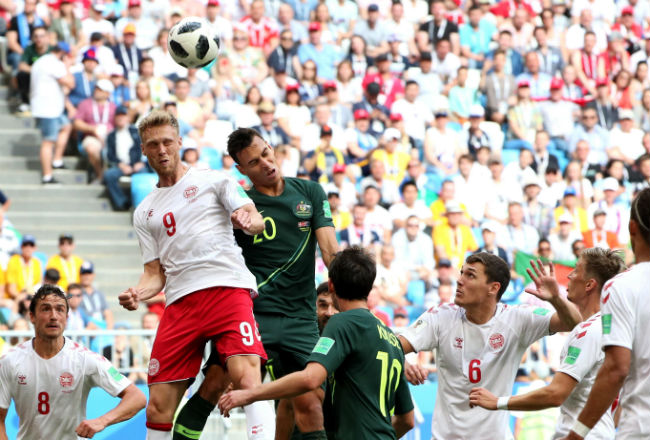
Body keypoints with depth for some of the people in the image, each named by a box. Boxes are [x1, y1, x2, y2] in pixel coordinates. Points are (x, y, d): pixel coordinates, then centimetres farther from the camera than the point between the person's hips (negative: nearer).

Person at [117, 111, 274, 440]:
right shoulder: (144, 213, 25)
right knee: (158, 407, -1)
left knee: (248, 381, -26)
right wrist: (136, 294, -2)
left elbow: (256, 220, 0)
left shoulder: (214, 181, 12)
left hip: (227, 287, -4)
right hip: (179, 302, 4)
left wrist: (248, 221, -25)